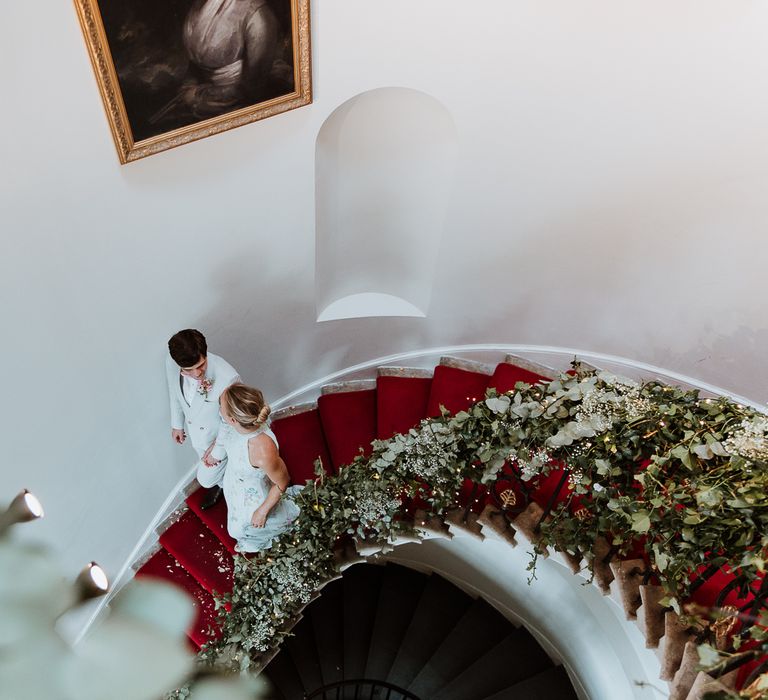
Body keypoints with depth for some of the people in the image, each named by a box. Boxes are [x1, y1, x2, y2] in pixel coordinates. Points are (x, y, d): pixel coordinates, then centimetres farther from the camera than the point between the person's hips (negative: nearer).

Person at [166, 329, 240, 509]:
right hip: (193, 429, 5)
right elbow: (175, 392, -3)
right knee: (208, 463, 32)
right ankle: (220, 483, 67)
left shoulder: (227, 377, -42)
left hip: (218, 434, -5)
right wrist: (177, 424, 8)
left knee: (206, 478, 17)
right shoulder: (171, 363, -26)